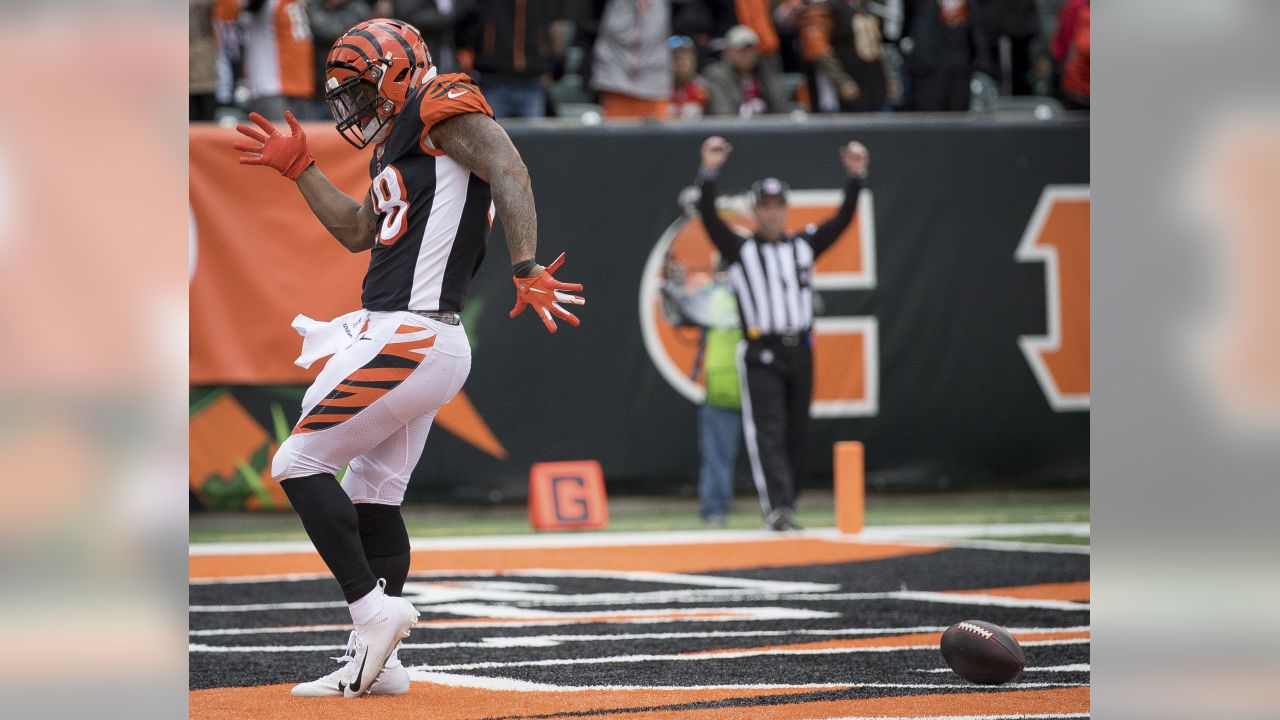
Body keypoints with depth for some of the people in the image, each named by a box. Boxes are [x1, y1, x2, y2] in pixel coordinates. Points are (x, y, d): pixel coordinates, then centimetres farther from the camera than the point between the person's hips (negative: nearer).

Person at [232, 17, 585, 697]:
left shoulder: (441, 109, -6)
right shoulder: (397, 147, 22)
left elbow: (507, 169, -21)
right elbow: (358, 232, 32)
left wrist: (527, 269, -31)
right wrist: (299, 170, 30)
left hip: (406, 340, -10)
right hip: (424, 348, 10)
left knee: (300, 463, -6)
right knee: (372, 496, 13)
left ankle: (373, 610, -10)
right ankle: (376, 662, 15)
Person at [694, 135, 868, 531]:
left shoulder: (804, 245, 13)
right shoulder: (739, 249, 3)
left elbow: (842, 220, 5)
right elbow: (710, 219, -11)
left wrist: (856, 178, -8)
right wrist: (708, 174, -25)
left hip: (800, 352, 4)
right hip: (760, 355, -4)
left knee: (796, 435, 7)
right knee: (768, 432, -13)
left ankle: (785, 511, 15)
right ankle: (777, 509, -22)